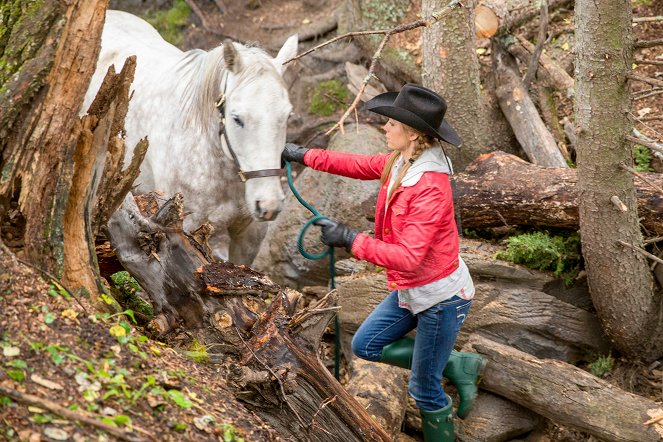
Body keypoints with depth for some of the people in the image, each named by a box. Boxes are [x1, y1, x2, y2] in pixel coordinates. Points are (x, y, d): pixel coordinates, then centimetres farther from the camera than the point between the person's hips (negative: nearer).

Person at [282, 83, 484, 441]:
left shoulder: (430, 188, -31)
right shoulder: (401, 162, -4)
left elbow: (408, 257, -35)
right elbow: (358, 165, 14)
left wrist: (350, 240, -34)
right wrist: (304, 155, 13)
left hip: (441, 298, -9)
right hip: (411, 290, 9)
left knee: (424, 390, 4)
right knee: (366, 345, 21)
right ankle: (458, 367, 23)